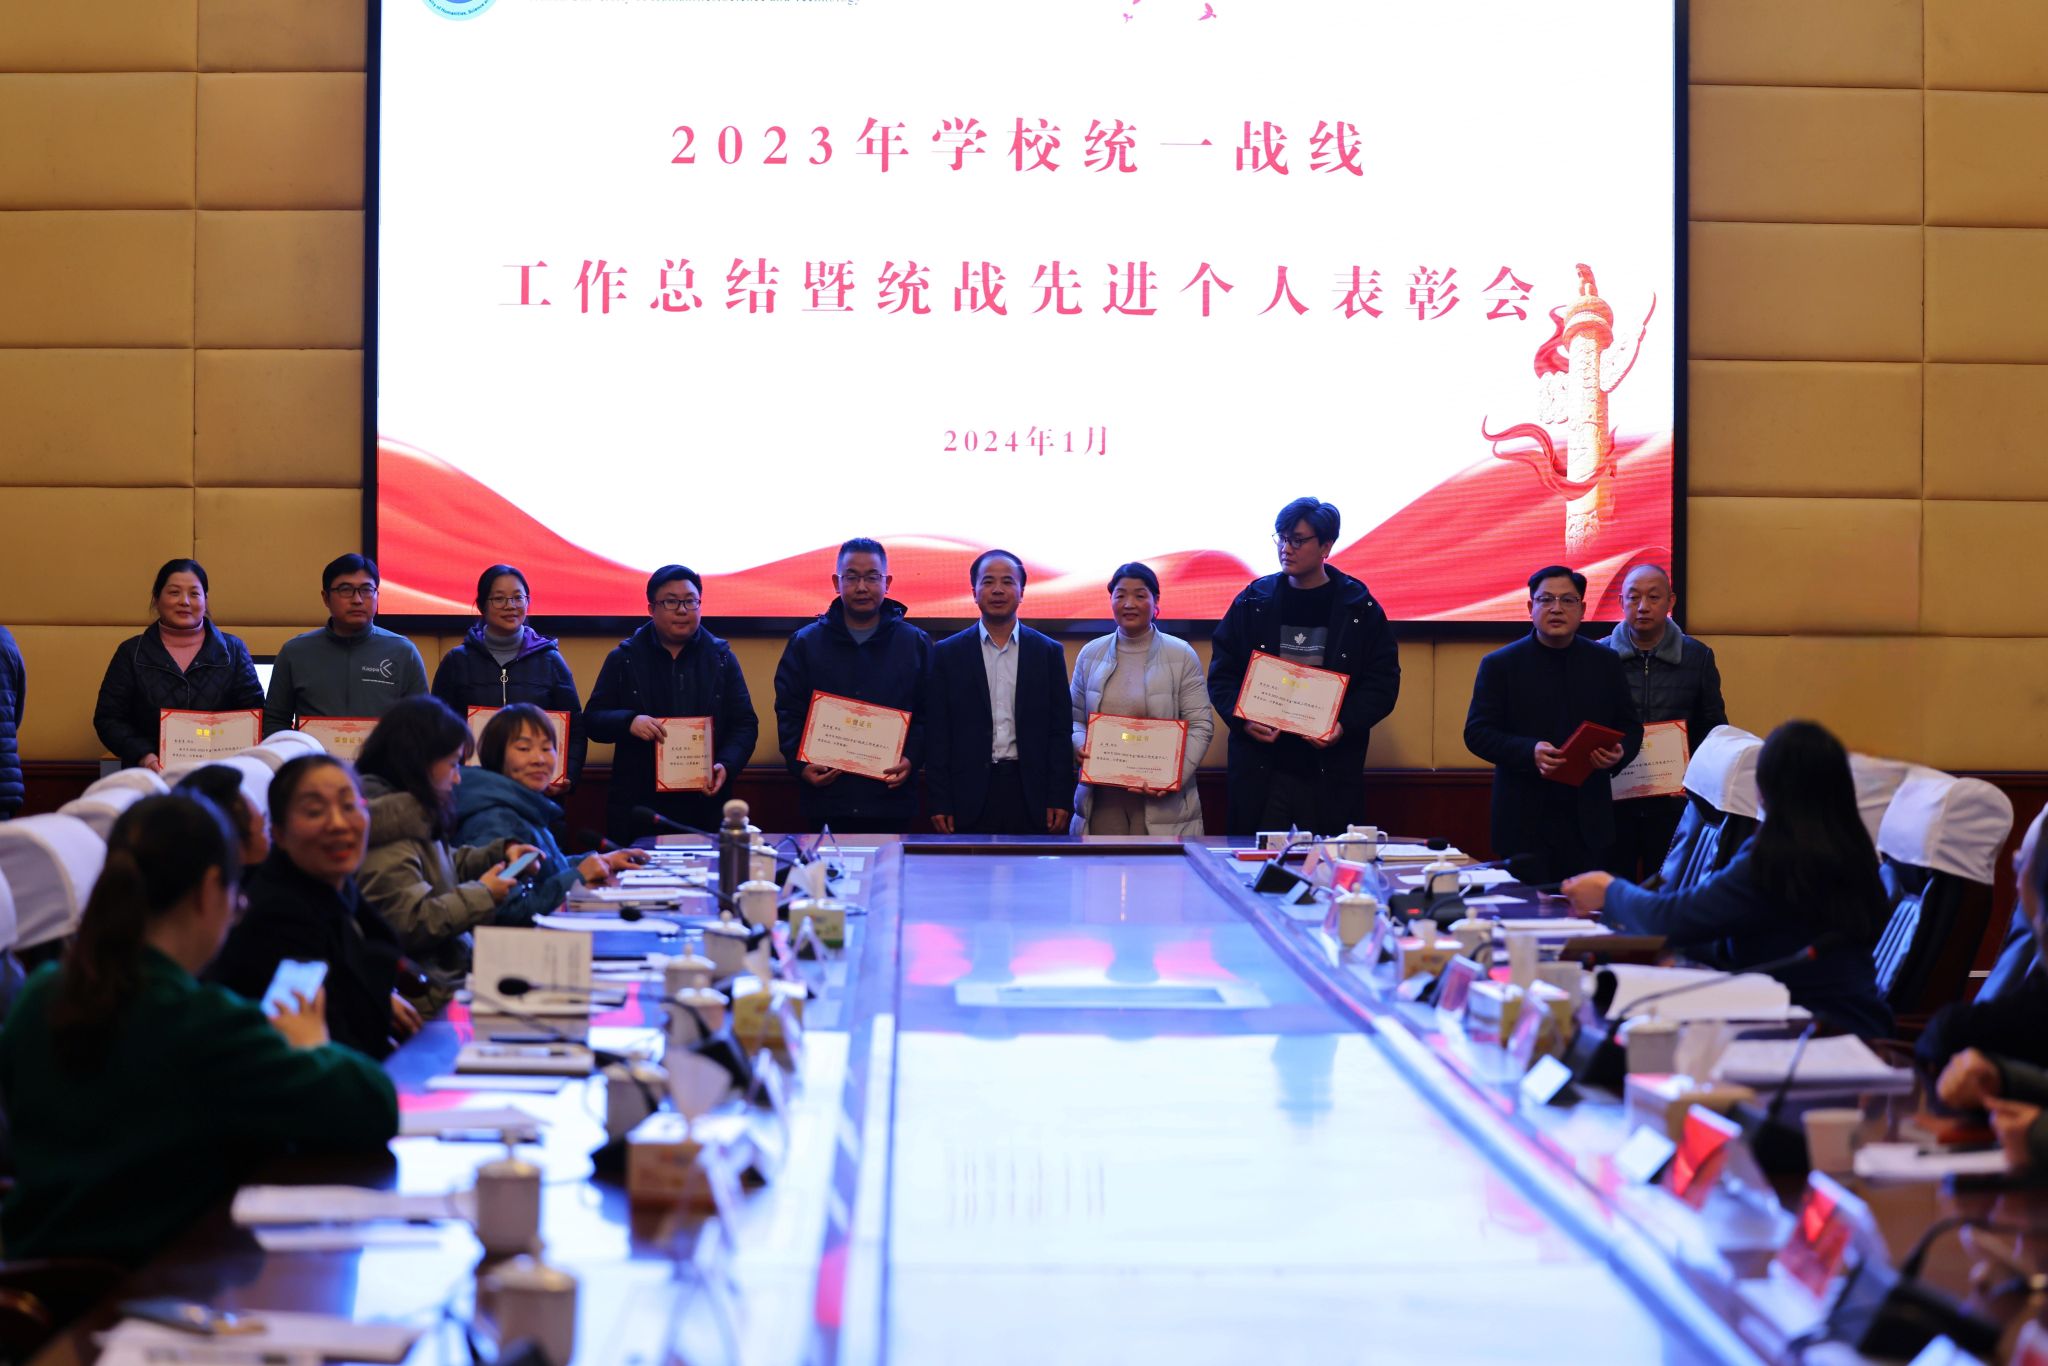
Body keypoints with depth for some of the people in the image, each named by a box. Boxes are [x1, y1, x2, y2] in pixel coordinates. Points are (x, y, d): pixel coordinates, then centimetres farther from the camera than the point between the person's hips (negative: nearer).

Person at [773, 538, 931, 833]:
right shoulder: (805, 643, 9)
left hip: (890, 797, 0)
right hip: (825, 798, 0)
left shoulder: (916, 643, 9)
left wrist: (911, 759, -10)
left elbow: (928, 715, 7)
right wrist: (799, 764, -8)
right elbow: (788, 714, 7)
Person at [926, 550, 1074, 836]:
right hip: (970, 798, -1)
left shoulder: (1049, 652, 8)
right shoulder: (948, 653, 6)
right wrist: (939, 802, -3)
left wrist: (1060, 799, -1)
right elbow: (937, 734, 3)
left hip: (1031, 794, 1)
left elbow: (1060, 731, 6)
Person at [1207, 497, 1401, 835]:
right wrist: (1243, 719, -10)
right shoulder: (1252, 602, 7)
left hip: (1331, 771, -1)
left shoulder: (1359, 609, 2)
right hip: (1260, 767, 1)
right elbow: (1221, 674, 8)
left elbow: (1382, 682, 2)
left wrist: (1345, 725, -13)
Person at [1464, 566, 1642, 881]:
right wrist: (1529, 752, -19)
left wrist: (1619, 753, -9)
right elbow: (1476, 733, -2)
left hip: (1589, 821, 2)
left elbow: (1630, 726, 15)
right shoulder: (1499, 665, 2)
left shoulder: (1605, 663, 11)